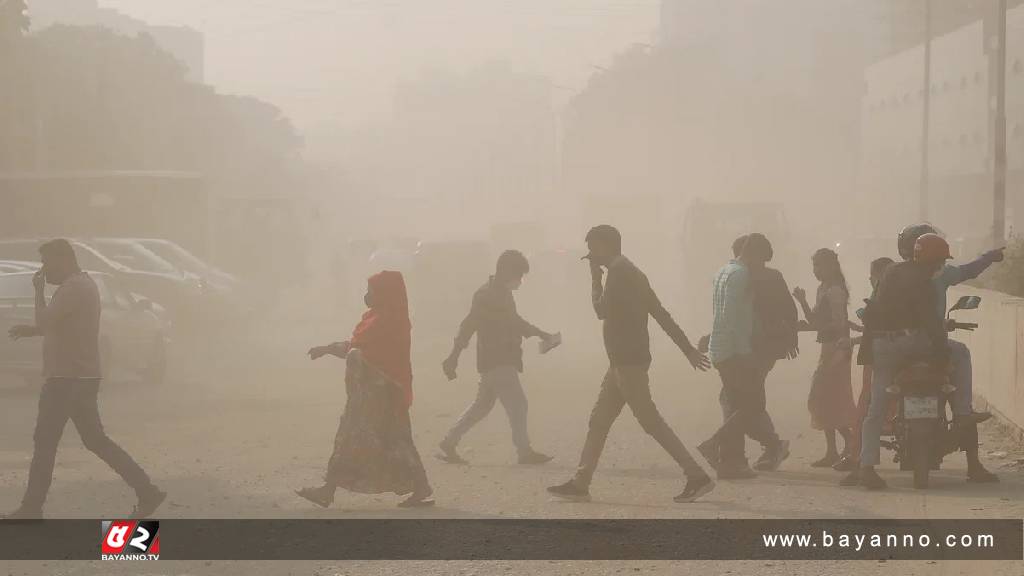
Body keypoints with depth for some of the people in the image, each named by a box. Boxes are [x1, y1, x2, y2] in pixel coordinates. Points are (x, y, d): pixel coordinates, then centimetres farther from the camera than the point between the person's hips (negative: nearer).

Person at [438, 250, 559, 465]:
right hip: (496, 361, -10)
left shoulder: (503, 294, 17)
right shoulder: (486, 295, -14)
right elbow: (468, 326, -18)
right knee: (517, 403, -9)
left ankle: (449, 444, 17)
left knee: (483, 404, 13)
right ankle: (524, 451, -6)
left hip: (503, 361, 10)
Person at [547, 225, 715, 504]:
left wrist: (595, 277, -1)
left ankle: (697, 476, -12)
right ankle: (580, 484, 14)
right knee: (598, 421, 11)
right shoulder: (629, 272, 18)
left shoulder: (619, 272, -12)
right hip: (623, 360, 10)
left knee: (650, 421, -10)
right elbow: (661, 314, 17)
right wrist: (688, 349, 15)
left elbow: (602, 310, -14)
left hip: (628, 360, -10)